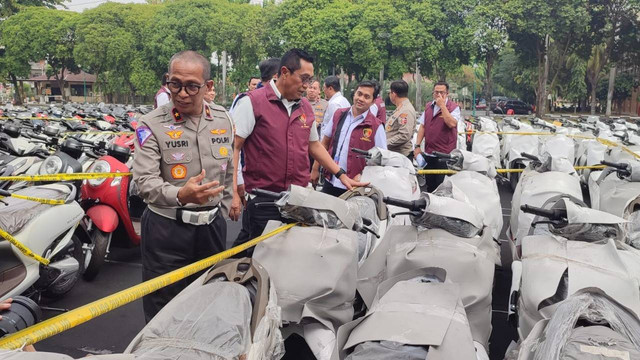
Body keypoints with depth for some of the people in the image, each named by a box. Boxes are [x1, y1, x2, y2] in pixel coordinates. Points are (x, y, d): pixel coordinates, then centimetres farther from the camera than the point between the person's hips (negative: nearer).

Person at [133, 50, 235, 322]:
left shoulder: (223, 120, 4)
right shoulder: (152, 125, -11)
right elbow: (145, 180, -20)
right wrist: (180, 195, -37)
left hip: (212, 225, 4)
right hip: (167, 228, -4)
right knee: (163, 311, 5)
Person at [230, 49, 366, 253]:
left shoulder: (306, 107, 12)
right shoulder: (253, 102, -7)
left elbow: (314, 145, 23)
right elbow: (232, 148, -9)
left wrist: (341, 175, 17)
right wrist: (233, 193, -16)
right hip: (263, 200, -5)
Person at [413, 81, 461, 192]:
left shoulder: (453, 107, -5)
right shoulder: (428, 106, 13)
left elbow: (452, 123, -23)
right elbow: (422, 127, 14)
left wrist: (442, 106, -18)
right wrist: (417, 146, 6)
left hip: (445, 154, -6)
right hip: (429, 152, 6)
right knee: (430, 185, 14)